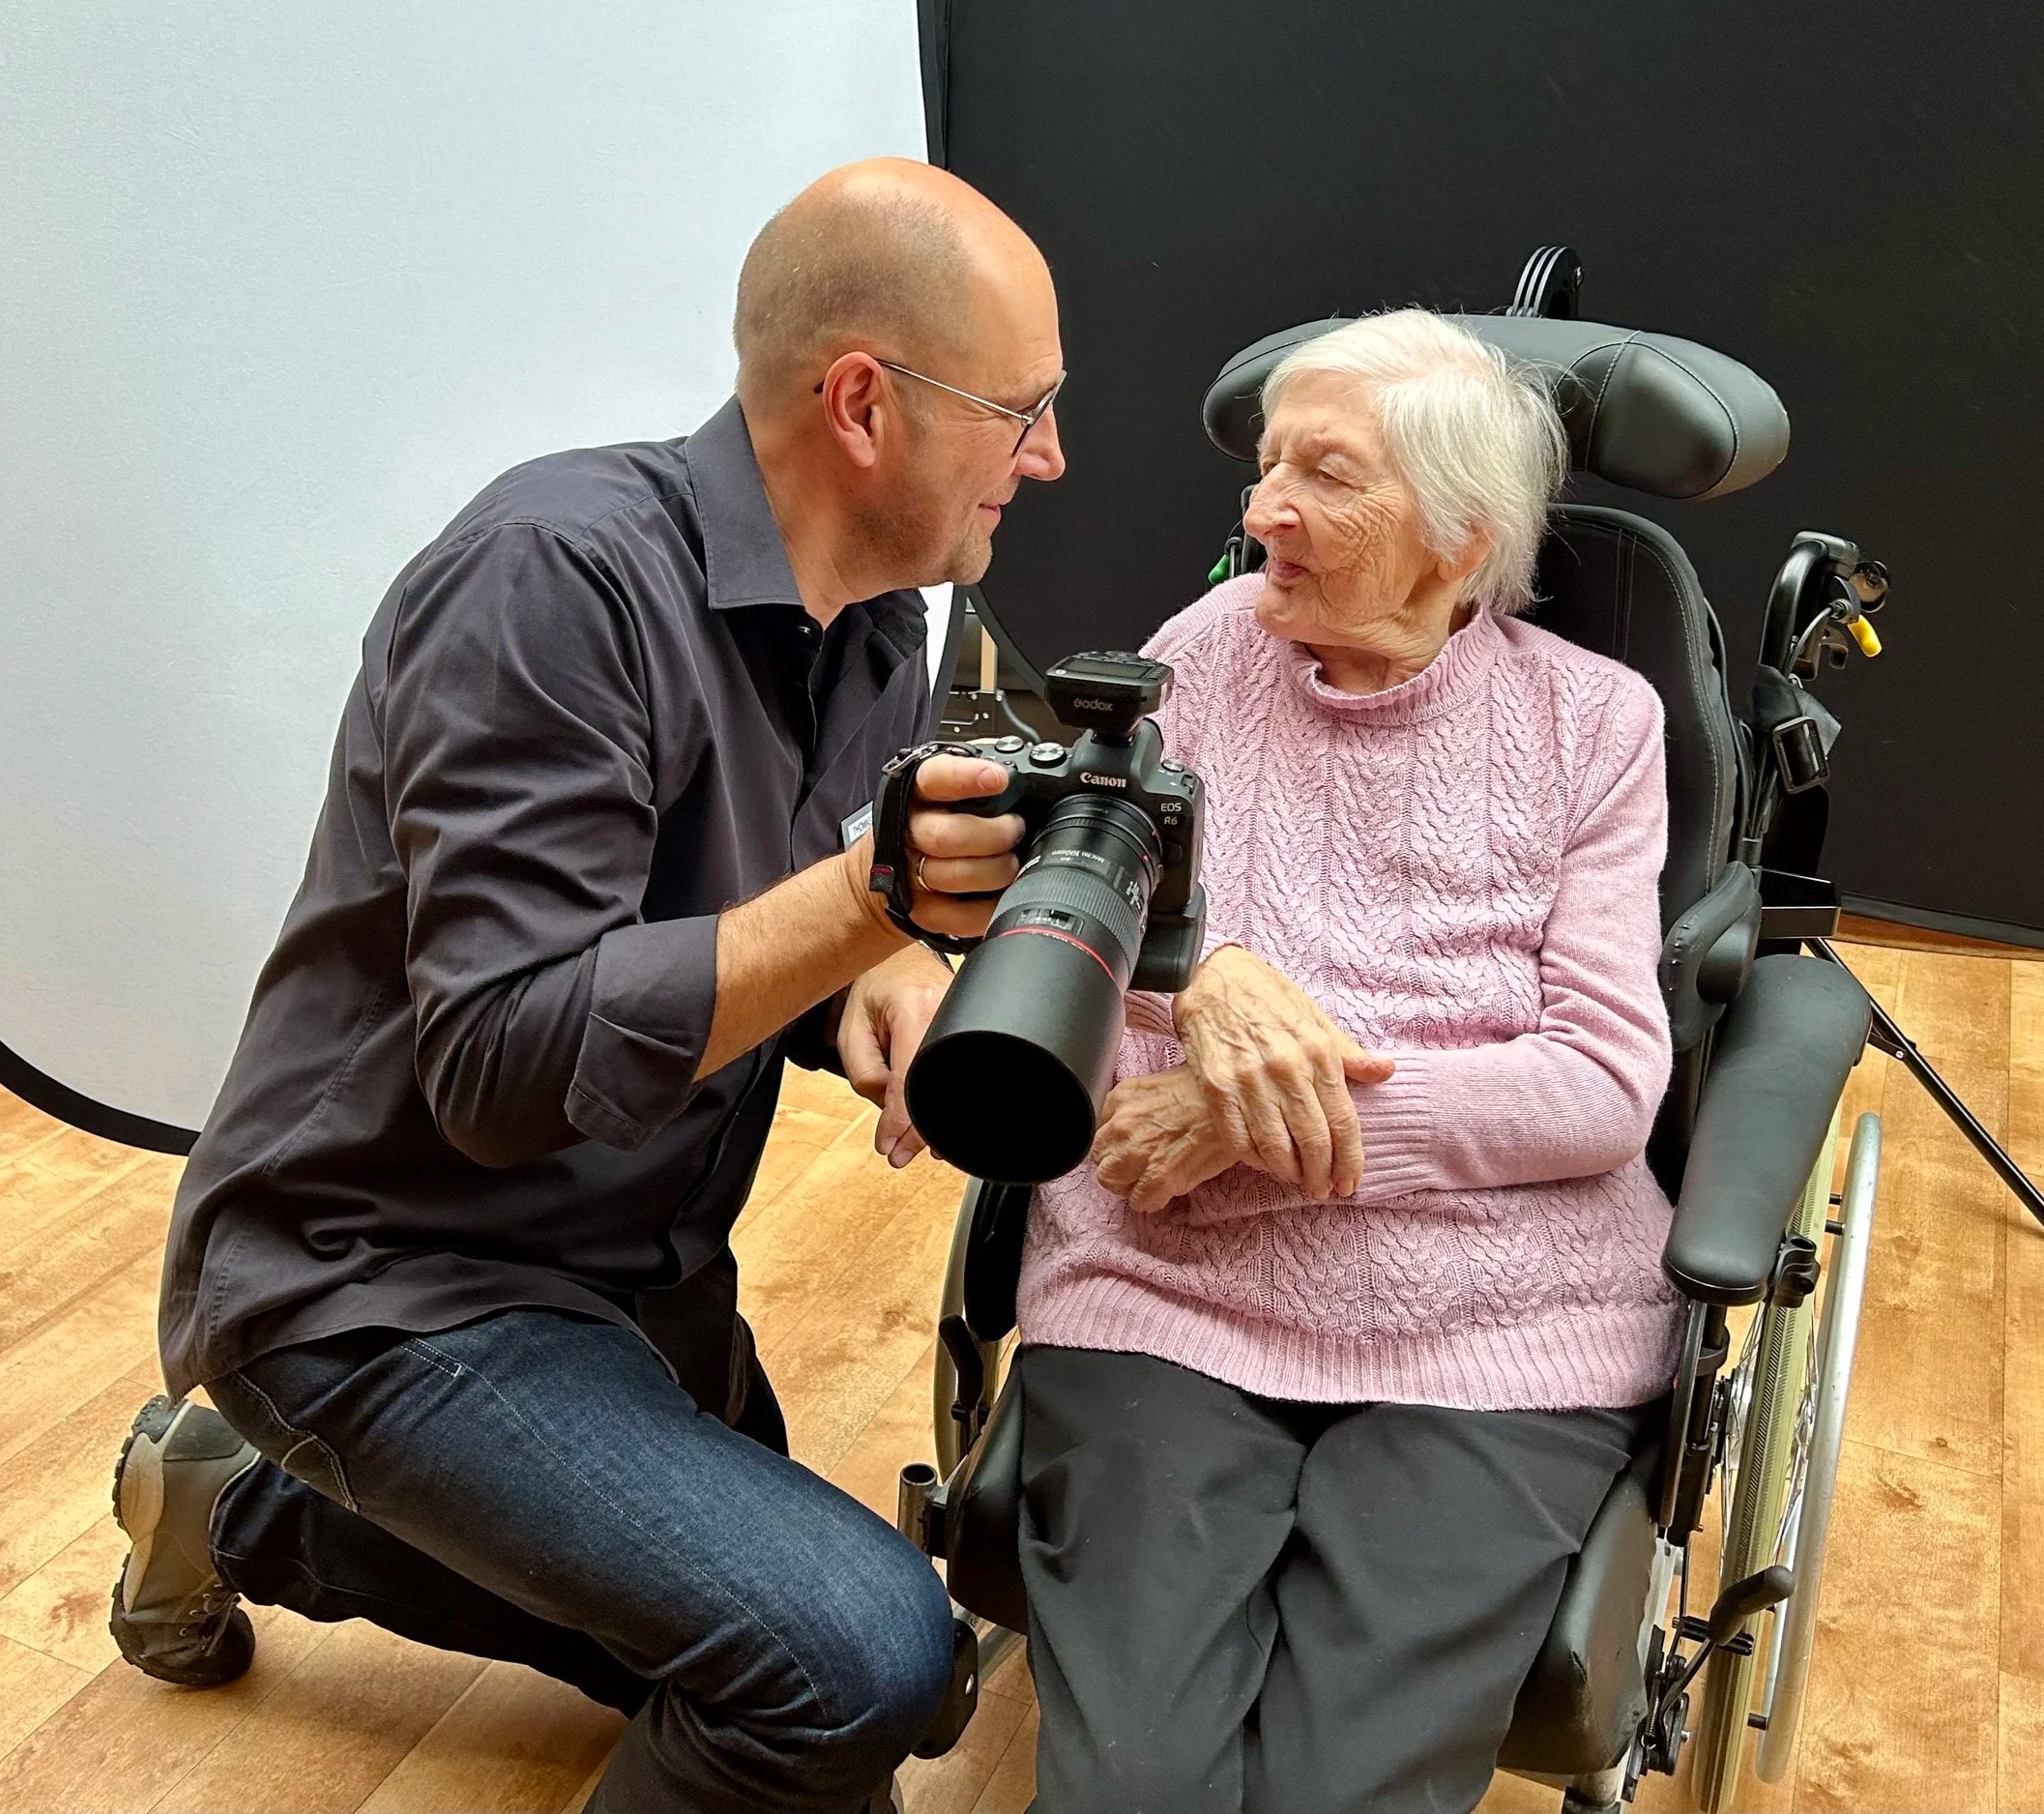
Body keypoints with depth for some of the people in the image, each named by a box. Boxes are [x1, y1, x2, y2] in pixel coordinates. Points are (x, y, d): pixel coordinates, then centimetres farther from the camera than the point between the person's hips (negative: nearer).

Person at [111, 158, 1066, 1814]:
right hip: (390, 1280, -9)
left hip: (634, 1263, 9)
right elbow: (503, 1062, -30)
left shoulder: (875, 625, 0)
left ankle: (246, 1509, 36)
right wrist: (864, 901, -35)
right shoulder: (566, 576, -26)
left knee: (737, 1626, 27)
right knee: (864, 1651, -25)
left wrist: (885, 989, -15)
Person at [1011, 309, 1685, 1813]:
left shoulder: (1592, 717, 4)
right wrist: (1203, 976, -19)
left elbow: (1605, 1085, -5)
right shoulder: (1212, 649, 9)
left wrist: (1255, 1120, -13)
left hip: (1497, 1333, 0)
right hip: (1168, 1293, 1)